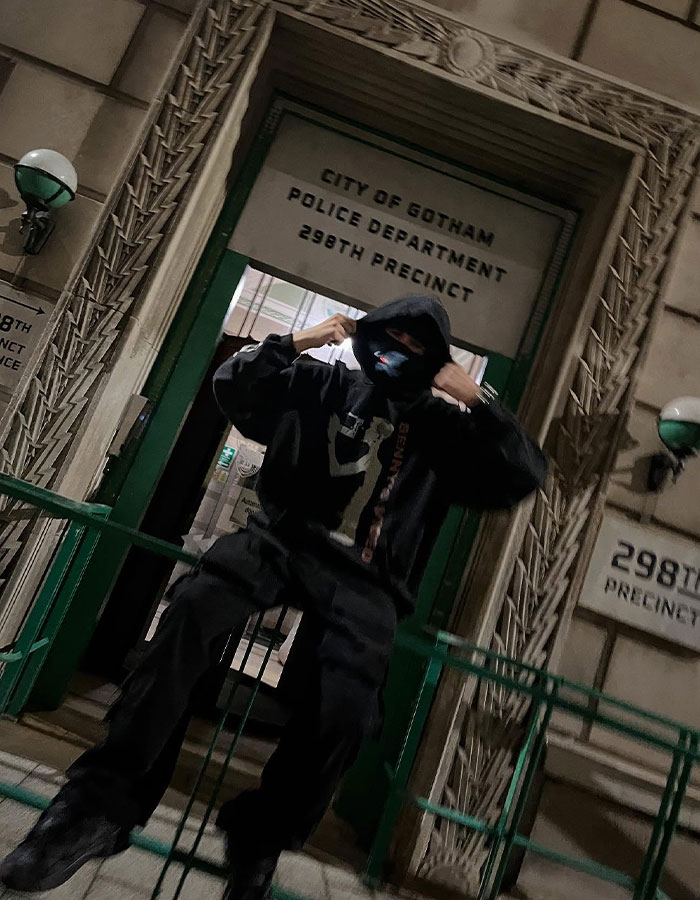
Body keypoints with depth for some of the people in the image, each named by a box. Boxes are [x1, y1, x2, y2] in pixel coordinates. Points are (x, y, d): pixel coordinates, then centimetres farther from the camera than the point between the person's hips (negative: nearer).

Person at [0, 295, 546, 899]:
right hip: (282, 538, 1)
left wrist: (477, 401, -3)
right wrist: (291, 344, 3)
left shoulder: (447, 429, 14)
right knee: (196, 606, -31)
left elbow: (524, 477, 7)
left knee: (345, 708, -26)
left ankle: (259, 842, 2)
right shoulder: (325, 384, 15)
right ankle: (104, 799, -20)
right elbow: (234, 388, 16)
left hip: (365, 582, 0)